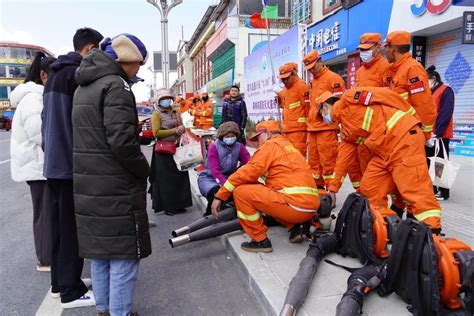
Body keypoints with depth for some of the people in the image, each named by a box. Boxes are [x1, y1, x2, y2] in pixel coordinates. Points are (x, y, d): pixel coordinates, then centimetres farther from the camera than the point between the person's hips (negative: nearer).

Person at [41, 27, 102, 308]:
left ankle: (60, 282, 26)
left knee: (59, 226, 15)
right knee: (72, 229, -1)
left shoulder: (55, 74, 17)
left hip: (54, 163, 9)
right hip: (72, 165, -9)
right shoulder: (80, 74, -13)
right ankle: (71, 291, 9)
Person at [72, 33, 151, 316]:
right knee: (123, 255, 0)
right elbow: (122, 141, -23)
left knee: (99, 251, 18)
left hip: (89, 184, 10)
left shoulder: (84, 87, 17)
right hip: (116, 188, -9)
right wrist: (144, 171, -8)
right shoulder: (116, 86, -13)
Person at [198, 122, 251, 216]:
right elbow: (215, 171, -20)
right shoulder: (214, 147, -9)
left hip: (228, 178, 4)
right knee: (217, 193, -34)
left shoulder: (239, 147, 2)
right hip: (209, 178, -3)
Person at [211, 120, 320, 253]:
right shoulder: (289, 146, 25)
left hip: (295, 205, -9)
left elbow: (246, 173, -8)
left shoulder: (271, 144, 0)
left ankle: (260, 241, 1)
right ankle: (295, 228, 15)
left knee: (241, 191, -6)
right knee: (265, 194, 31)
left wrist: (220, 196, -2)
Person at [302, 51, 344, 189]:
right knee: (313, 159, 12)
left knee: (328, 160, -6)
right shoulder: (313, 81, 20)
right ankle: (318, 186, 23)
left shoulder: (333, 78, -5)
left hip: (327, 127, -8)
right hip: (312, 127, 9)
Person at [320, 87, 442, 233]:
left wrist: (411, 120, -6)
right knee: (368, 188, 8)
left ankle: (432, 231, -3)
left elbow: (385, 94, -8)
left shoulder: (349, 99, -3)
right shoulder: (346, 130, 21)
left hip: (404, 136, -9)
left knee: (415, 189, -10)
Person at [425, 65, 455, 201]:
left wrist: (437, 132, -23)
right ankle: (432, 189, 20)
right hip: (428, 135, 8)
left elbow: (445, 113, -16)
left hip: (440, 135, -8)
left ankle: (443, 192, 7)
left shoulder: (446, 90, -6)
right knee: (429, 162, 10)